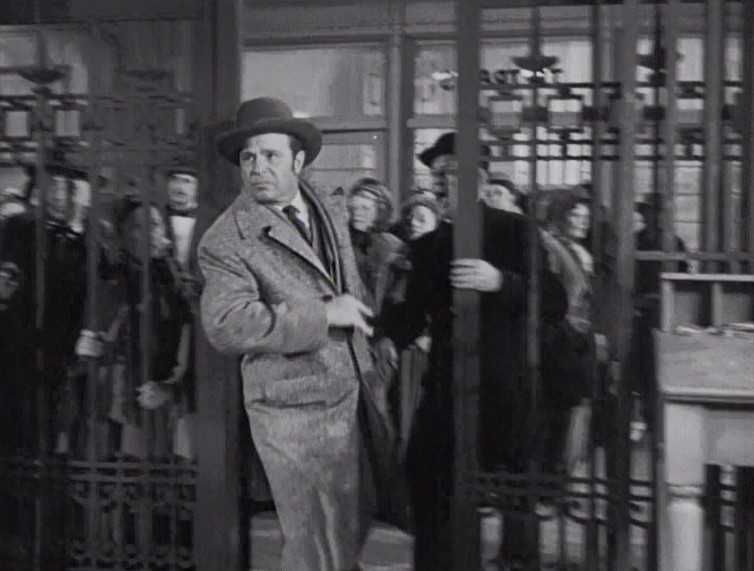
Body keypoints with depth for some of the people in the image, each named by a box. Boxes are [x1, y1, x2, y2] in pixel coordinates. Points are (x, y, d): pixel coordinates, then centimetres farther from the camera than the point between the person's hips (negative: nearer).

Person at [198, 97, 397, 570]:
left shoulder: (332, 208, 9)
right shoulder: (227, 240, -14)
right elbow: (226, 325, -27)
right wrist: (323, 316, -25)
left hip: (360, 393, 7)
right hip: (296, 411, -7)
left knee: (359, 524, 21)